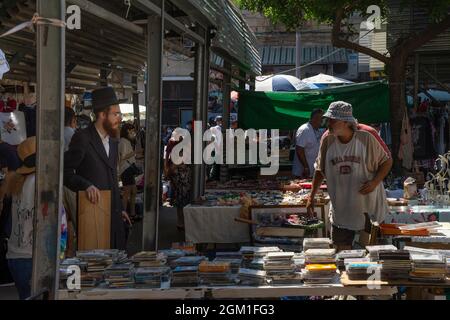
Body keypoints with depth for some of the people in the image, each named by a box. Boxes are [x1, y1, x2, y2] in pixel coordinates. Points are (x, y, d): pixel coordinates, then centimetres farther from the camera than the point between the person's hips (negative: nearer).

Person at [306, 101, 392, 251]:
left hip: (369, 206, -3)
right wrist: (311, 197, 6)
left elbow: (387, 161, -2)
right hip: (340, 209, 3)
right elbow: (320, 170, 9)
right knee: (342, 250, 5)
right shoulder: (327, 139, -3)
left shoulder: (367, 136, -13)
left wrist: (375, 182, -18)